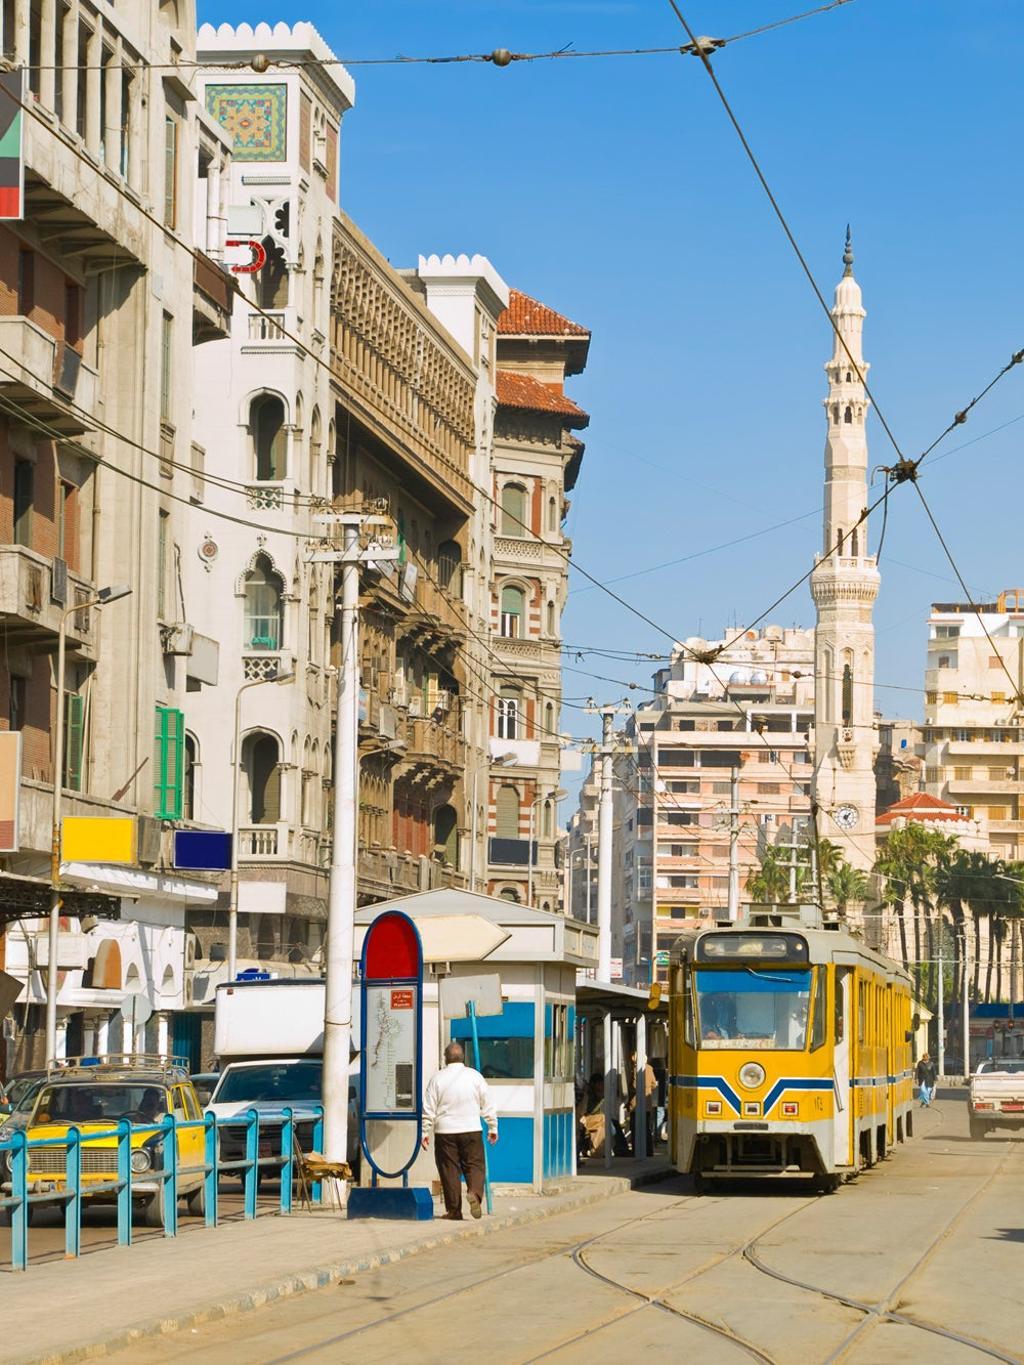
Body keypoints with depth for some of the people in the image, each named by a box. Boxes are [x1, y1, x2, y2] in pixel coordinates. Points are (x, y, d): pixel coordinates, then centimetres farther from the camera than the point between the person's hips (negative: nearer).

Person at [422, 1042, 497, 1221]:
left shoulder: (437, 1078, -1)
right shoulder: (474, 1076, 2)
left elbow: (428, 1109, 1)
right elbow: (488, 1105, 6)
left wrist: (425, 1132, 8)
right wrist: (493, 1127, 15)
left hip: (445, 1132, 0)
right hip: (471, 1130, 0)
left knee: (450, 1170, 5)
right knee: (474, 1166, 6)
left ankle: (454, 1210, 6)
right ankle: (475, 1194, -21)